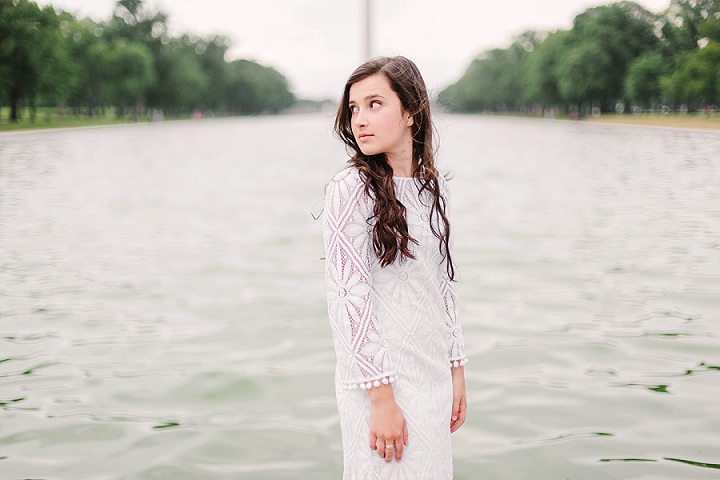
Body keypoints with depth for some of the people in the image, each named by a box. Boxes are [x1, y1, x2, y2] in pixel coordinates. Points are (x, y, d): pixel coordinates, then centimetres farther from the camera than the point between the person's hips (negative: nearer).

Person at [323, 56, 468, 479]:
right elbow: (349, 297, -15)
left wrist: (457, 370, 13)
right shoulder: (352, 189, -11)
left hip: (433, 377, 6)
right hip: (380, 380, -6)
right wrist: (382, 397, -18)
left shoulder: (433, 187, 7)